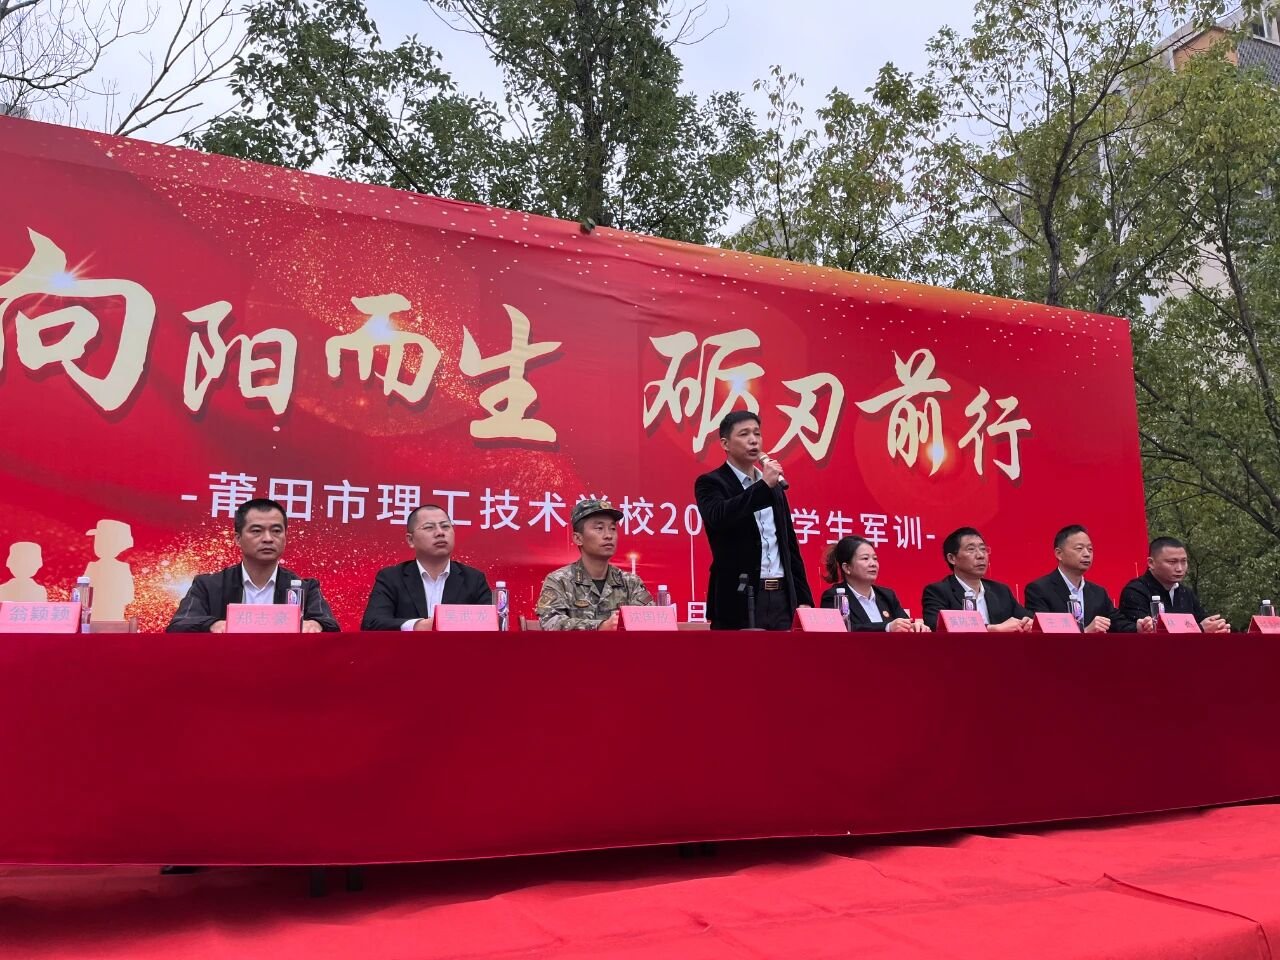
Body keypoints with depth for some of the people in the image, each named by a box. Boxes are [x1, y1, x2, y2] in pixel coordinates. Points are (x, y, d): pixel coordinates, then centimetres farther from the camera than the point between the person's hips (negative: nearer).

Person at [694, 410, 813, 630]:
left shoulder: (774, 487, 17)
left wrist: (803, 598, 13)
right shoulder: (711, 483, -1)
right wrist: (764, 486, -22)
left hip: (781, 597, 6)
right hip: (739, 599, -5)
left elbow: (789, 544, 18)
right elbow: (718, 517, -23)